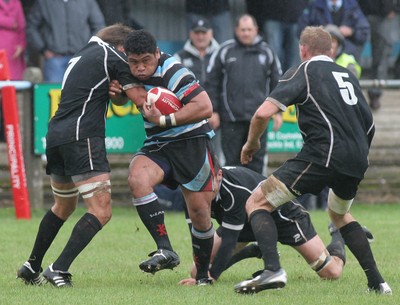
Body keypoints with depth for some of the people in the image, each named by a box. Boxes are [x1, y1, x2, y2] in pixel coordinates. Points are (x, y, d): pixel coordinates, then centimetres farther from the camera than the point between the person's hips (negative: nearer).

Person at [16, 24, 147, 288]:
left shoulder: (82, 56, 26)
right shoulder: (112, 56, 0)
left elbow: (120, 98, 25)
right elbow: (140, 97, -4)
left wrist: (115, 92, 4)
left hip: (56, 135, 9)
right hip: (82, 137, -9)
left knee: (64, 207, 27)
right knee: (101, 211, -11)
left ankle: (31, 267, 33)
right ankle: (59, 270, -20)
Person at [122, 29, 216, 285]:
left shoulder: (172, 71, -19)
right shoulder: (135, 73, 2)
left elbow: (205, 107, -25)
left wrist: (164, 120, -24)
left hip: (192, 142, -5)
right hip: (157, 146, 5)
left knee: (200, 212, -3)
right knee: (137, 178, -27)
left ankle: (203, 274, 18)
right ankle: (165, 250, -29)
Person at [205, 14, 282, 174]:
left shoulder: (267, 52, 10)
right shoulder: (225, 51, 3)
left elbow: (276, 83, 14)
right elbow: (212, 83, 3)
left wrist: (278, 112, 7)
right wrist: (213, 111, -2)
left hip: (258, 118, 2)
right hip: (231, 117, -2)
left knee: (256, 161, 3)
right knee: (232, 160, 1)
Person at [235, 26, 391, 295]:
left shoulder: (303, 73, 4)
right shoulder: (349, 76, 22)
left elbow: (264, 113, -7)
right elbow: (369, 126, 25)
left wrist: (252, 142, 10)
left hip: (322, 156, -6)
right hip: (357, 161, 6)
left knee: (257, 203, 2)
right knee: (340, 214, 34)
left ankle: (272, 269, -20)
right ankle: (377, 282, 25)